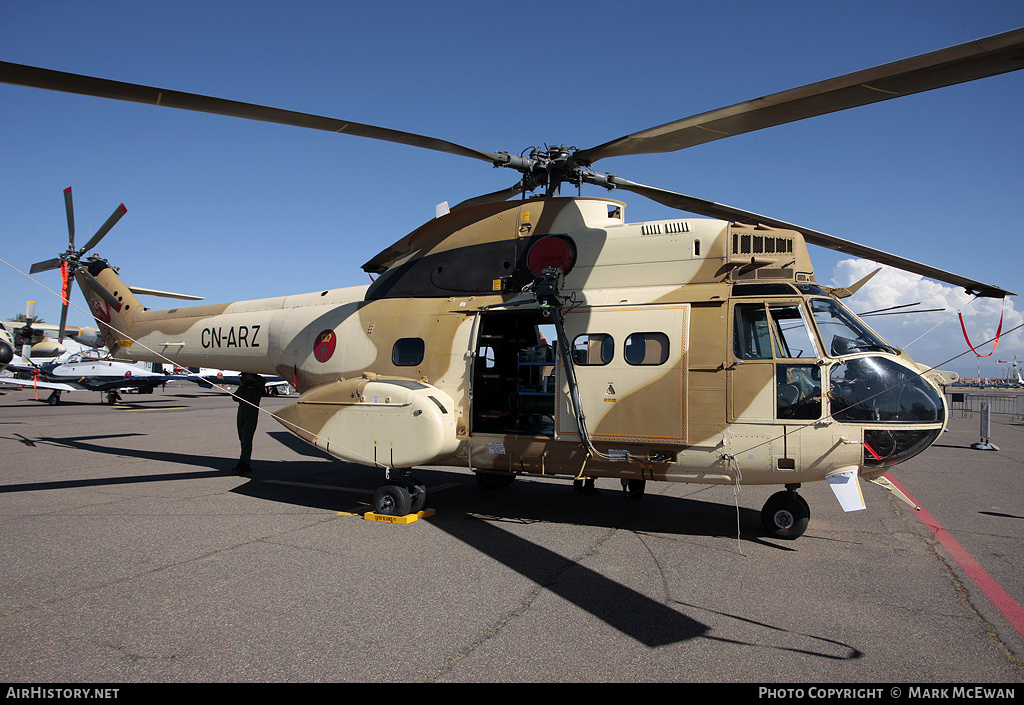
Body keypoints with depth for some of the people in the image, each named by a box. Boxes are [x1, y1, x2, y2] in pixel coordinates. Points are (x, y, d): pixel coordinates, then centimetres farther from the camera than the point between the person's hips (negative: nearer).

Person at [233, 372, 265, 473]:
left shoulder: (256, 385, -2)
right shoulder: (243, 386, 19)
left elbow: (263, 381, -25)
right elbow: (235, 398, 9)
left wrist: (251, 374, -15)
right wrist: (241, 386, -2)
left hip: (251, 416, -7)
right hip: (241, 415, 7)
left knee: (246, 440, -13)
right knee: (242, 440, 7)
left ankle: (242, 464, -18)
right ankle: (245, 465, 12)